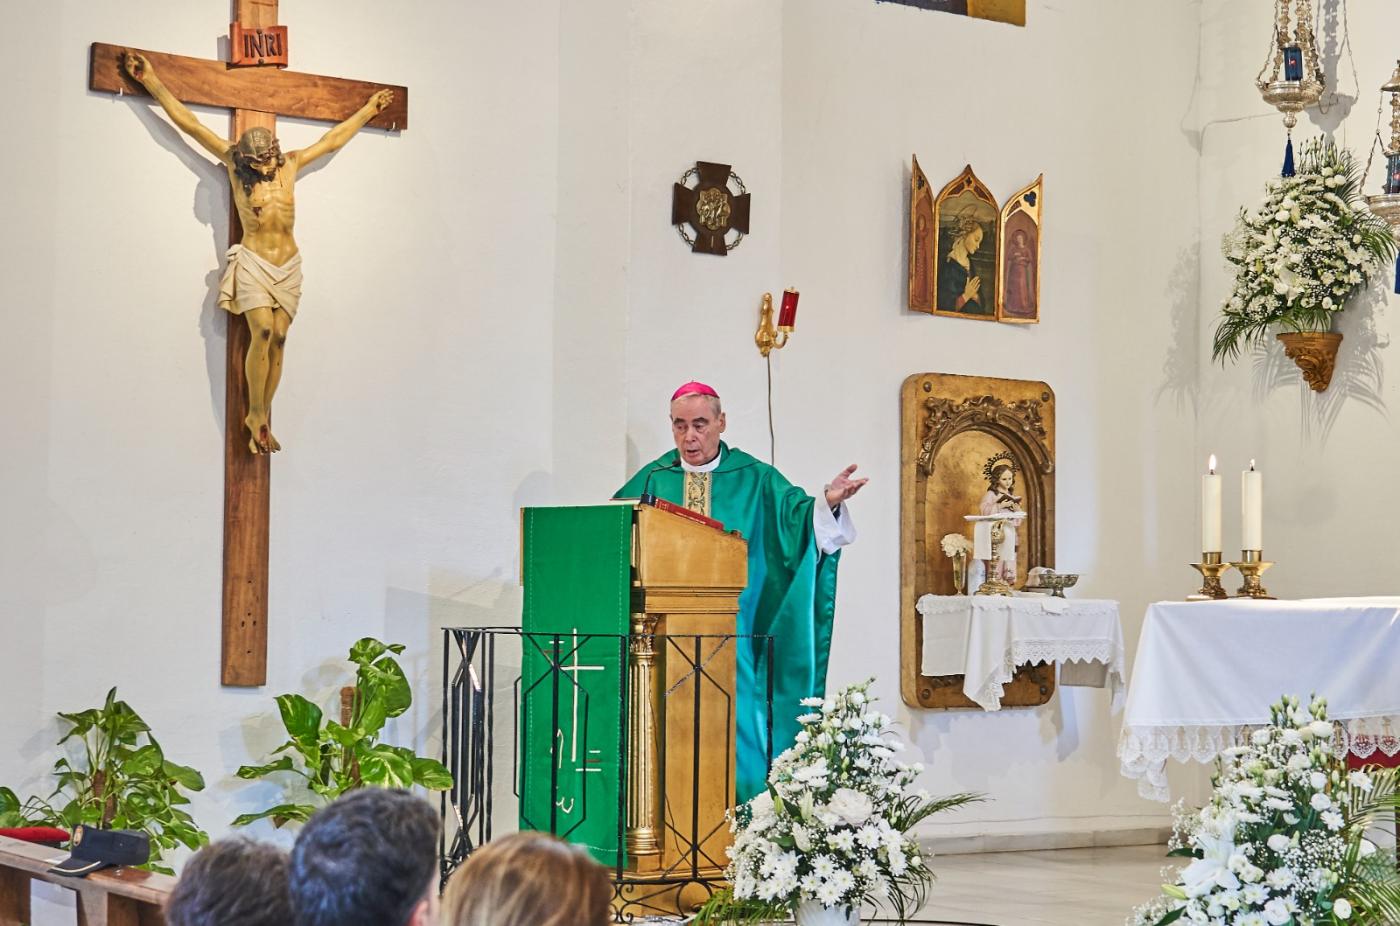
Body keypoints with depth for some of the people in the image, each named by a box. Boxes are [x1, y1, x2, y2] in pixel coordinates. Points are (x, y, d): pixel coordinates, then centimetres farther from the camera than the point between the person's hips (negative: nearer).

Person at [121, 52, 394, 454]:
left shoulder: (290, 164, 7)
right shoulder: (235, 164, -1)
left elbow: (332, 140, 21)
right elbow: (189, 124, -1)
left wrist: (368, 111, 28)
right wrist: (153, 83, -2)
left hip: (288, 266, 3)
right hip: (253, 263, -3)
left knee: (278, 338, -5)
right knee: (262, 332, -19)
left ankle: (261, 420, -2)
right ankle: (257, 415, -11)